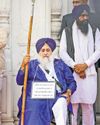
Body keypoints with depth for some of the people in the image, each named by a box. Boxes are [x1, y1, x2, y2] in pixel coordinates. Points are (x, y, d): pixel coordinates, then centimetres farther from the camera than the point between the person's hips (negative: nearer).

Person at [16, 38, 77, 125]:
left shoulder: (60, 64, 22)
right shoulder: (32, 65, 19)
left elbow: (72, 82, 17)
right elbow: (19, 81, 6)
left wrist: (68, 92, -4)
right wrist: (23, 66, -11)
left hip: (56, 96, 1)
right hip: (35, 98, -1)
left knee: (61, 102, -35)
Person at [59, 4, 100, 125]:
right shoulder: (67, 31, 7)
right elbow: (62, 52, 1)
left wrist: (85, 64, -9)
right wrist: (75, 66, -9)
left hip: (89, 73, 1)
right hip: (71, 73, -1)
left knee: (88, 105, 2)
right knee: (71, 104, -4)